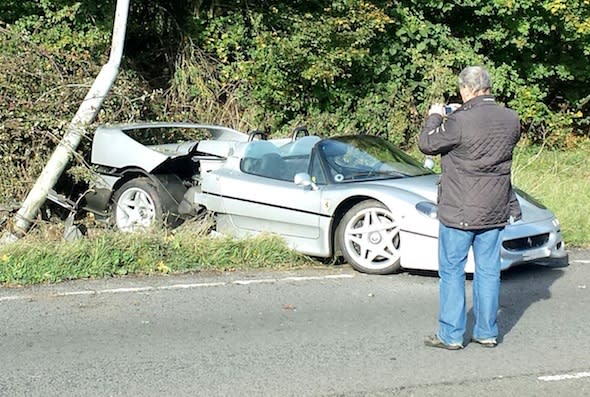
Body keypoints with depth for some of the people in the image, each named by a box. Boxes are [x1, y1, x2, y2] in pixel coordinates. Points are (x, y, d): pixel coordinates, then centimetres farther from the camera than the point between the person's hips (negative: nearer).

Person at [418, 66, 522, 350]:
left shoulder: (459, 122, -19)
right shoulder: (511, 120, -2)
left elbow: (427, 144, -8)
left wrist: (434, 118, 10)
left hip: (459, 212, -5)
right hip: (495, 210, 5)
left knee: (452, 271, 5)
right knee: (488, 271, 12)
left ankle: (451, 335, 8)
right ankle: (487, 332, 18)